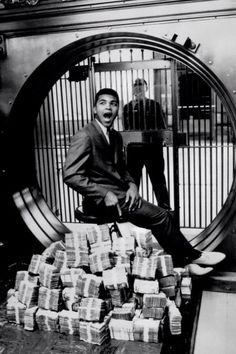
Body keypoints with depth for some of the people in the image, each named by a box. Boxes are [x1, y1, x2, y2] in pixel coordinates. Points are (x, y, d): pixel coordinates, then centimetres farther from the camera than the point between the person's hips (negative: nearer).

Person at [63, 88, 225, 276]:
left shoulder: (116, 136, 14)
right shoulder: (84, 136, -12)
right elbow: (71, 175, -19)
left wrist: (131, 185, 0)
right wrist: (105, 194, -22)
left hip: (120, 194, 8)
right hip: (101, 200, -8)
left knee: (163, 215, -7)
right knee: (160, 216, -15)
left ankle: (183, 262, 1)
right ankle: (191, 256, 3)